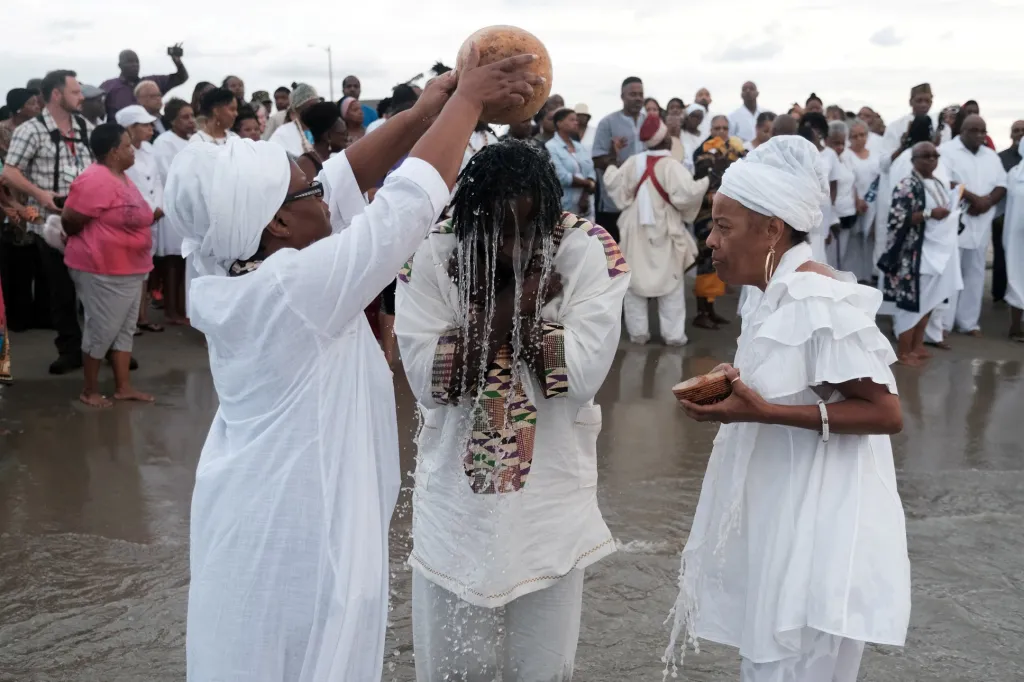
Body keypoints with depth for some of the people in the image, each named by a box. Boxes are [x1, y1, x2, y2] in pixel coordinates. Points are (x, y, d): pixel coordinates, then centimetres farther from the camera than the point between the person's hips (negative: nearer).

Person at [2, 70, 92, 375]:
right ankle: (69, 350, 17)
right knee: (62, 289, 6)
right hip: (52, 222, -3)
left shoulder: (86, 127, 9)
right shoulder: (31, 130, -6)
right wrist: (39, 193, -21)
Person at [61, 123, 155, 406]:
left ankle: (123, 386, 22)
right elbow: (70, 220, -17)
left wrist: (150, 216, 6)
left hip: (129, 268, 10)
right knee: (102, 330, -1)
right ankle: (90, 390, 12)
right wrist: (89, 247, -2)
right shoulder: (95, 180, -20)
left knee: (125, 329, 13)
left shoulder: (122, 177, 11)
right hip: (103, 270, -10)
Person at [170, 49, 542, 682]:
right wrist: (466, 100, -9)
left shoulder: (226, 279, -2)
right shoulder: (301, 284, -25)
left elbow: (346, 181, 3)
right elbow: (411, 201, -20)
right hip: (297, 532, -8)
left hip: (252, 518, 8)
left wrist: (422, 114, 2)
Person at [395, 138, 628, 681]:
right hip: (455, 494, 1)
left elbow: (582, 376, -22)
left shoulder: (587, 251, -14)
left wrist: (495, 306, -21)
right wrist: (509, 306, -23)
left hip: (552, 497, -1)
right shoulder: (431, 255, -11)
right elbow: (426, 380, -17)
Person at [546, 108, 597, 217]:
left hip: (583, 208, 6)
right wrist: (587, 183, -4)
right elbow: (562, 177, -15)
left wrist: (586, 195, -10)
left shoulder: (579, 147, 16)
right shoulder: (551, 147, -6)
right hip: (563, 208, -6)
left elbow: (591, 172, 7)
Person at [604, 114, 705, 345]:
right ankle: (673, 334, 5)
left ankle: (637, 332, 11)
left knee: (635, 281, 11)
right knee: (671, 284, 5)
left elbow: (615, 186, 3)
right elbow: (686, 193, -24)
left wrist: (610, 168, 20)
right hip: (664, 233, -3)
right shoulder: (671, 165, -15)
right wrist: (707, 181, -9)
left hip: (635, 232, 4)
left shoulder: (632, 162, -3)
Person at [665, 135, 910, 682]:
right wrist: (737, 384, 4)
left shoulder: (820, 301, -21)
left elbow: (885, 413, -23)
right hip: (779, 515, 9)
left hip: (815, 527, -9)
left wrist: (765, 411, -28)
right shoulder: (774, 293, 7)